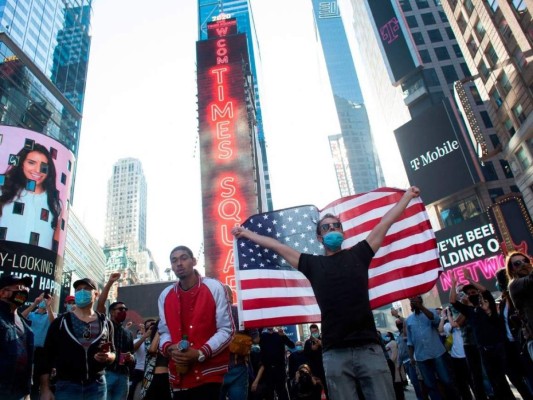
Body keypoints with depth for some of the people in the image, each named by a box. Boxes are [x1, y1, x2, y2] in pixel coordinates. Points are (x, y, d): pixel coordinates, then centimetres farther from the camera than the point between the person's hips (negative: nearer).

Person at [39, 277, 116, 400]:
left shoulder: (106, 323, 6)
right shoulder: (60, 322, 0)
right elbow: (48, 356, -1)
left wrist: (108, 357, -11)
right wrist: (45, 389, -6)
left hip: (97, 386, 2)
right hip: (66, 385, -2)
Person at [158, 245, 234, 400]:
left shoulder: (214, 287, -7)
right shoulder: (165, 295, 7)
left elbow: (227, 329, -7)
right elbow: (164, 331, 13)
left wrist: (201, 353, -17)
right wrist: (169, 348, -8)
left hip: (209, 373, -4)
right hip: (179, 376, 4)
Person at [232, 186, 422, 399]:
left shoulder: (358, 254, 11)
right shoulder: (313, 264, 10)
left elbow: (386, 222, 17)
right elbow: (277, 246, 15)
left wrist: (408, 195, 25)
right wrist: (246, 233, 22)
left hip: (368, 347, 0)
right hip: (335, 352, 0)